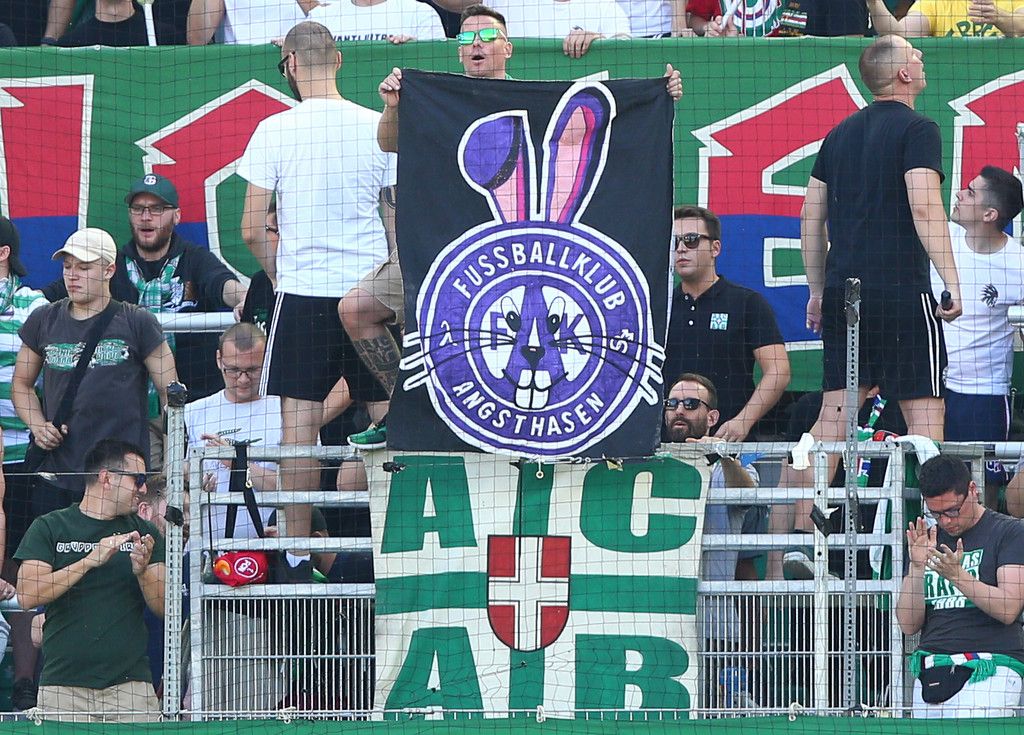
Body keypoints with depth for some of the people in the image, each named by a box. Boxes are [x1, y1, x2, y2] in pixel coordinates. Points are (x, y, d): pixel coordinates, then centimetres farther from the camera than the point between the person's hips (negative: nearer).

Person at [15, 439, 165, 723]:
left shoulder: (144, 533, 16)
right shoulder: (49, 527, 8)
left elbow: (164, 608, 10)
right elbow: (28, 595, -5)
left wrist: (142, 571, -10)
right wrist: (90, 562, -11)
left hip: (130, 684, 2)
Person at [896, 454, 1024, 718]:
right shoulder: (927, 541, 18)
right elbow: (908, 625, 12)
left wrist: (957, 575, -18)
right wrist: (917, 567, -2)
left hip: (989, 669, -5)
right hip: (930, 673, 5)